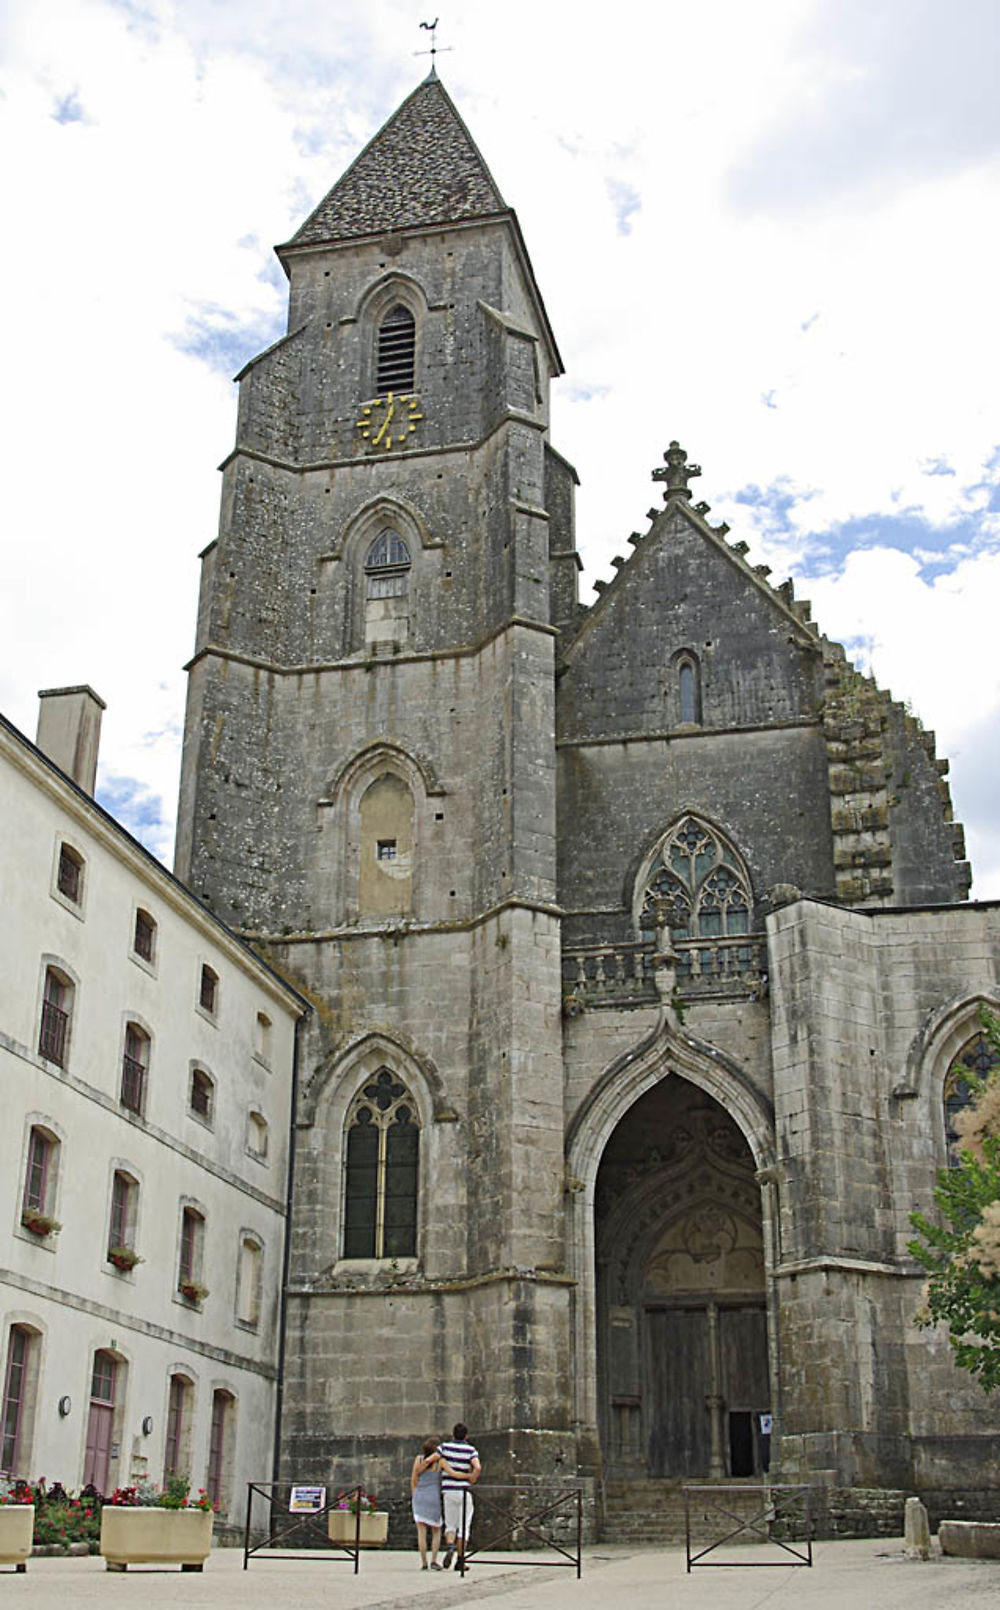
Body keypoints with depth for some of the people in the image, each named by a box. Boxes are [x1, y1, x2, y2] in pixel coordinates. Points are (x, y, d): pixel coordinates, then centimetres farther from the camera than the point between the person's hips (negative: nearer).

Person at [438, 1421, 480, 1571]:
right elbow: (478, 1468, -19)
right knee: (463, 1527, 8)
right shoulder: (470, 1450, -3)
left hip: (448, 1491, 2)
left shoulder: (444, 1447, 2)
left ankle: (449, 1547, -14)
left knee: (450, 1525, 14)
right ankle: (460, 1560, 6)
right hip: (464, 1491, -2)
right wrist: (471, 1481, -3)